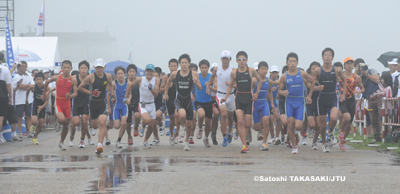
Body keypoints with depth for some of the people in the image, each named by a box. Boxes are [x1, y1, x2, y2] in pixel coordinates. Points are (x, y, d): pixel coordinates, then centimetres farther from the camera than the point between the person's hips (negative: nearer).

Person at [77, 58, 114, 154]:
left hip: (103, 103, 0)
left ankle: (100, 144, -20)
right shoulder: (91, 77, -12)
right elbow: (80, 87, -5)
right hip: (93, 102, 0)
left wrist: (112, 95, 12)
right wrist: (90, 92, -13)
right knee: (94, 125, 13)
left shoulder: (108, 76, -2)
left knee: (102, 122, -19)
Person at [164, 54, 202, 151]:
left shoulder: (193, 74, -7)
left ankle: (187, 141, 34)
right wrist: (166, 93, 19)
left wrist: (196, 82, -25)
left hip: (189, 101, 1)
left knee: (189, 124, 8)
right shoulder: (175, 74, -3)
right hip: (179, 100, -1)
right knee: (182, 114, -32)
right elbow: (169, 81, 18)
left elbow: (200, 88, -5)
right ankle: (182, 126, 4)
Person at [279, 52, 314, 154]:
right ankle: (294, 147, 8)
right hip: (289, 102, 1)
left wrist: (309, 96, 10)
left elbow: (312, 82, 12)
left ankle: (297, 128, 28)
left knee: (298, 126, -12)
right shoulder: (284, 76, 0)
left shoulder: (302, 74, -3)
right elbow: (280, 89, 8)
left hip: (300, 101, -1)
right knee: (290, 125, -7)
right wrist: (283, 92, -16)